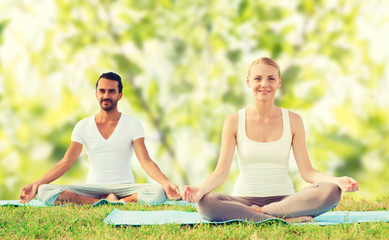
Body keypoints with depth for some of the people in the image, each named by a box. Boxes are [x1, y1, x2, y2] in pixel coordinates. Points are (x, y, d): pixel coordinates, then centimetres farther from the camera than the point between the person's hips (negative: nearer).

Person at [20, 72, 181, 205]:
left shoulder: (133, 125, 1)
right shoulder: (83, 126, 6)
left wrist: (166, 183, -28)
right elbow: (66, 162, 2)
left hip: (124, 188, -2)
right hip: (92, 189, 2)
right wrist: (36, 184, -11)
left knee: (158, 192, -33)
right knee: (44, 191, -25)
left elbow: (145, 161, -9)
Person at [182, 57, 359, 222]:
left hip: (284, 199, 1)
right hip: (244, 198, -1)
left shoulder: (293, 121, 3)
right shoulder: (234, 121, 1)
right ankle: (287, 219, -30)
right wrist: (200, 189, -26)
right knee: (205, 203, -34)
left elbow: (306, 171, -1)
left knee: (331, 191, -27)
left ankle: (259, 213, -20)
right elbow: (221, 172, -5)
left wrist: (337, 180, -20)